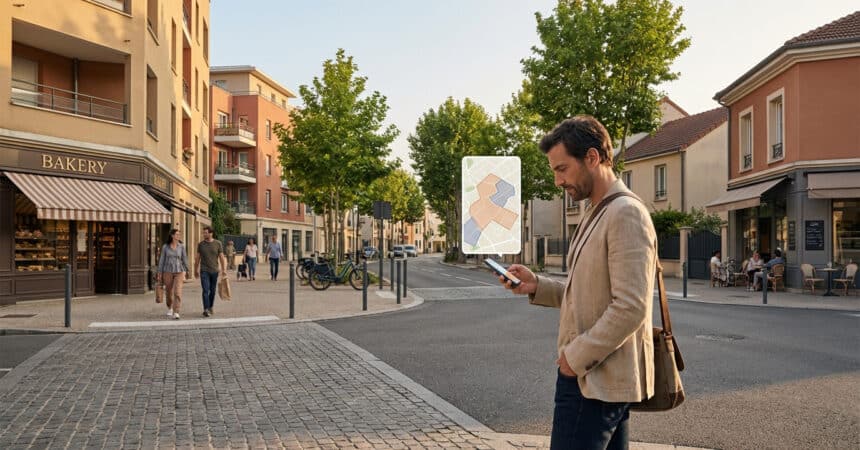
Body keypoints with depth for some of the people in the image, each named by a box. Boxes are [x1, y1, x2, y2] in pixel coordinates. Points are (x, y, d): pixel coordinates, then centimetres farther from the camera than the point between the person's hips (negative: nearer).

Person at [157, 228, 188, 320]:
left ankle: (176, 313, -15)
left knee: (177, 292, -15)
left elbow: (184, 260, 4)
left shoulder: (181, 246, 0)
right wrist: (159, 274, 0)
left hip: (179, 272, -1)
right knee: (168, 292, 11)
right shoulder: (165, 246, -1)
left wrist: (185, 273, 1)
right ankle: (169, 308, 39)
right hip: (168, 272, 1)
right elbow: (162, 260, 2)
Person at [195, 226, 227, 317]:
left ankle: (210, 307, 26)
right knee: (206, 290, -10)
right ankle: (206, 310, -13)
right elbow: (198, 258, 11)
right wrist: (196, 270, 13)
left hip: (214, 271, 1)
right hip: (204, 271, -1)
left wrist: (224, 270, -3)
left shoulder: (218, 244, 0)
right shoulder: (201, 244, 3)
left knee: (212, 291, 10)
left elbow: (221, 257, 2)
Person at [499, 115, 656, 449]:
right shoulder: (598, 215, 17)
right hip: (595, 375, 10)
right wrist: (537, 286, 4)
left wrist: (576, 356, -17)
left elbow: (630, 308, -23)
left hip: (594, 382, -10)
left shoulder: (626, 213, -16)